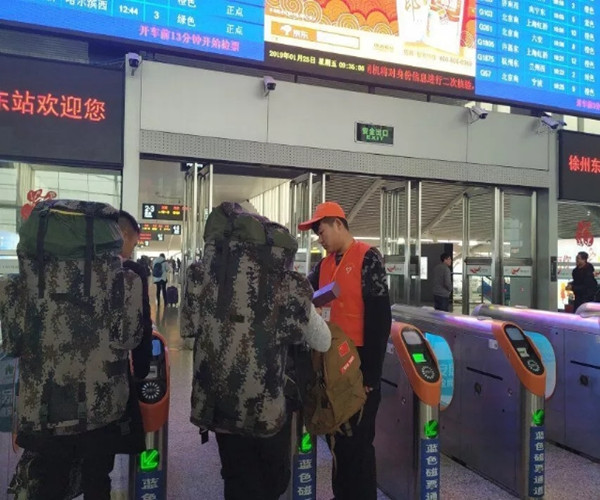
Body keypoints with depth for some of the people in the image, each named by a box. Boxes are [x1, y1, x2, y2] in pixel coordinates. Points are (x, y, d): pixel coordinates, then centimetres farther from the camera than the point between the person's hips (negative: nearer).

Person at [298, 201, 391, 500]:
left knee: (358, 440, 4)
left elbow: (380, 318, -14)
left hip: (359, 360, -7)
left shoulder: (367, 258, -10)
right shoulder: (324, 265, 11)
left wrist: (371, 371, -16)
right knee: (337, 435, 18)